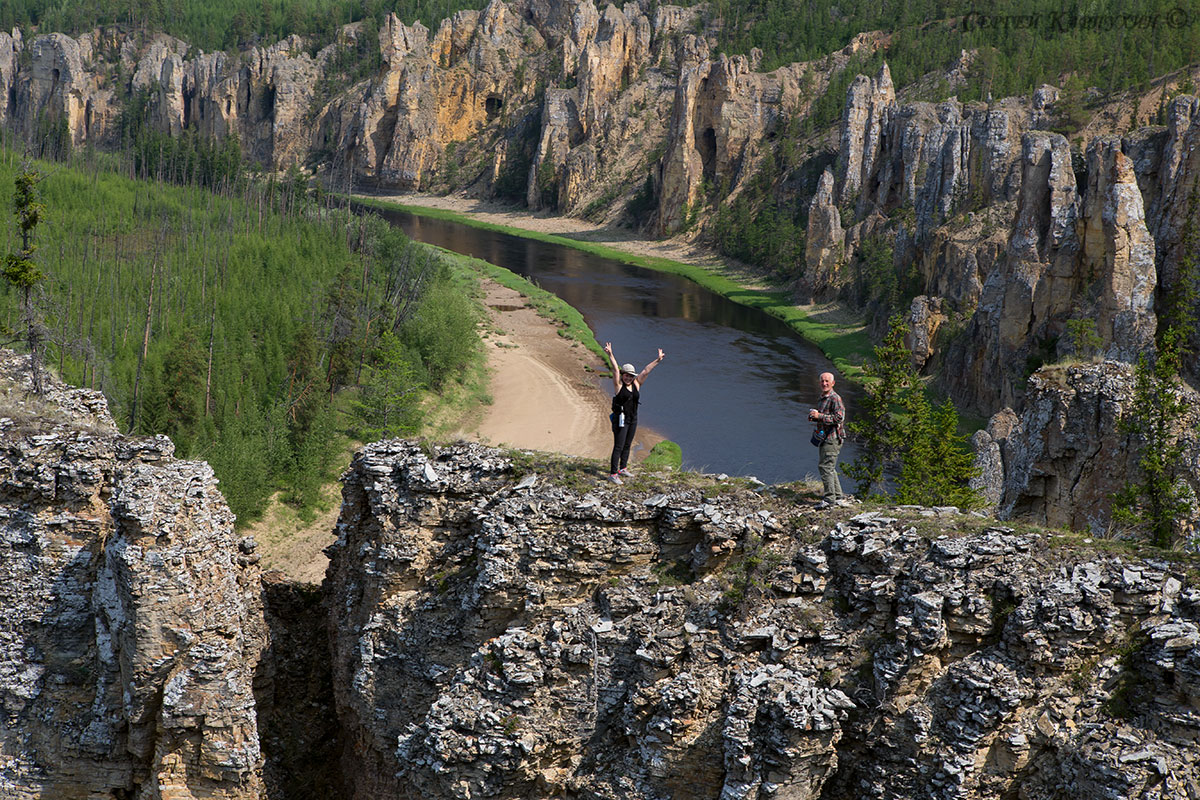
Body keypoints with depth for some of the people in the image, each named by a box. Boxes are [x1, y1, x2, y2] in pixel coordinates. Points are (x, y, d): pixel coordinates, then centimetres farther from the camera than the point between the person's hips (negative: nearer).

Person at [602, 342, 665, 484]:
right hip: (620, 419, -6)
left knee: (627, 445, 18)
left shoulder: (636, 384, 4)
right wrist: (610, 355, -33)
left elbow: (646, 370, 4)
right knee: (618, 447, -7)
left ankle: (623, 468, 33)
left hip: (633, 419, 6)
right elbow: (615, 370, -21)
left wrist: (658, 360, 1)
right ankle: (613, 474, -6)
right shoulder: (618, 384, -9)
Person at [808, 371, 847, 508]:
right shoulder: (822, 399, 18)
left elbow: (839, 418, -23)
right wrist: (813, 417, 9)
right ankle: (839, 497, 19)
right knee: (829, 468, 13)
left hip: (832, 438, -10)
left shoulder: (835, 399, -13)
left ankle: (830, 498, -10)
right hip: (824, 438, 10)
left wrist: (819, 416, -23)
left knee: (825, 466, -13)